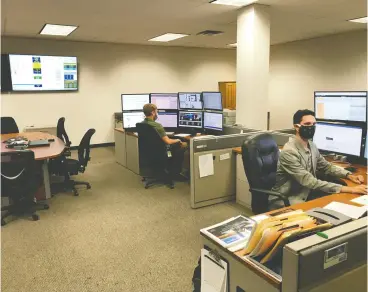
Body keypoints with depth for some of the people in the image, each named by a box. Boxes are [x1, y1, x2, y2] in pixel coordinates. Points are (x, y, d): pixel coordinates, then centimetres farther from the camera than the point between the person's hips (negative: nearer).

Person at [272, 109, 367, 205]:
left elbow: (326, 166, 16)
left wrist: (349, 175, -2)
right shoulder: (289, 151, -25)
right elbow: (310, 182, -29)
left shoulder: (311, 145, 4)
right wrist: (347, 189, -30)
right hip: (287, 199, -9)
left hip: (307, 192, 9)